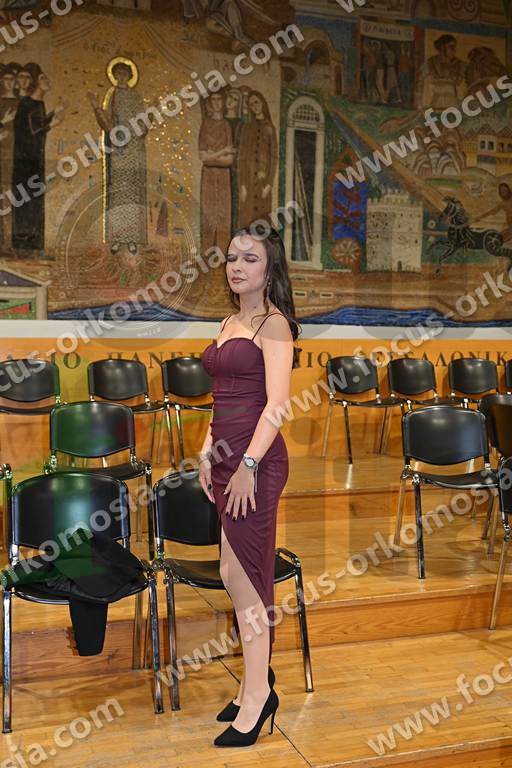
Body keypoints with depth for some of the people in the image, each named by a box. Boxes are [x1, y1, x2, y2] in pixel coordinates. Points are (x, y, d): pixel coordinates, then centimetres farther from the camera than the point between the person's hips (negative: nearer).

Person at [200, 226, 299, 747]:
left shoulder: (274, 323, -8)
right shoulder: (228, 324, 17)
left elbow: (276, 403, -16)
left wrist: (248, 464, -21)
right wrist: (208, 454, 15)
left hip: (257, 459, -8)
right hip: (227, 455, 8)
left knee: (238, 574, -6)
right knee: (247, 575, 13)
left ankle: (257, 692, 7)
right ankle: (256, 685, 25)